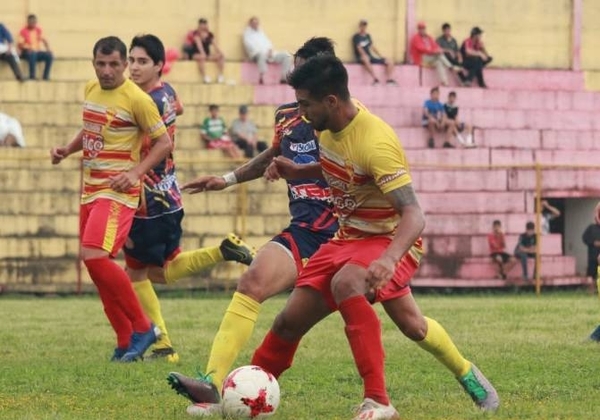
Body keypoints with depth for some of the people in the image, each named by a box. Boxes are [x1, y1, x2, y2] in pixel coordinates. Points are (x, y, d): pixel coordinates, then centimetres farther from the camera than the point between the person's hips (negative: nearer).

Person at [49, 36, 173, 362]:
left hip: (117, 191, -8)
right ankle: (126, 342, 17)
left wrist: (136, 172, -20)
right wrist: (67, 149, 9)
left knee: (94, 256, -23)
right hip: (90, 188, 8)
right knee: (96, 264, 7)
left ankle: (142, 328, -10)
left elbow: (164, 142, -8)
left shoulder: (137, 99, -12)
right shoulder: (91, 90, 10)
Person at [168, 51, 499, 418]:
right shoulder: (330, 126, -3)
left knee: (345, 284, -37)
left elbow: (413, 215, -34)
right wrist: (297, 171, 4)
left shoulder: (375, 142, -29)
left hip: (391, 240, -8)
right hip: (349, 237, 8)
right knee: (291, 320, 3)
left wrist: (388, 259, -51)